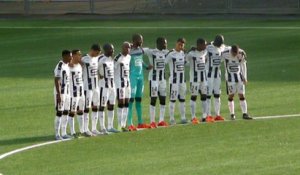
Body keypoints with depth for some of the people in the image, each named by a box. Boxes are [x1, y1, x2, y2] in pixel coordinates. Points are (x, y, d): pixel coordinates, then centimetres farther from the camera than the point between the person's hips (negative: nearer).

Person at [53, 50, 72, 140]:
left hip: (67, 92, 9)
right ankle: (57, 134, -1)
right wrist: (59, 95, -24)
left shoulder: (67, 65, 11)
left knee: (66, 113, 12)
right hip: (60, 92, -9)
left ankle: (64, 133, 19)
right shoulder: (60, 66, -18)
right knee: (59, 113, -6)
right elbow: (56, 81, -21)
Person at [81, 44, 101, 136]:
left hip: (96, 87, 7)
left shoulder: (97, 58, 9)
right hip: (87, 87, -7)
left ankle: (94, 128, 17)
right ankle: (86, 129, 1)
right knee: (87, 108, -3)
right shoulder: (84, 59, -14)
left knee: (95, 107, 10)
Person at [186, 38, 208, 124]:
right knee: (194, 96, -2)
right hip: (194, 78, -7)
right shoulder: (191, 54, -15)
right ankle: (193, 117, 1)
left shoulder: (204, 52, 7)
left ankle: (204, 116, 15)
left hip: (204, 78, 7)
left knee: (204, 96, 9)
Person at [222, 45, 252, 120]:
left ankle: (245, 114, 0)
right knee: (231, 95, -2)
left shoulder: (241, 54, -10)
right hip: (230, 77, -2)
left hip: (239, 76, 2)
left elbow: (243, 66, 5)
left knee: (242, 95, 0)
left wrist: (244, 78, 8)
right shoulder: (225, 54, -21)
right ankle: (232, 114, 7)